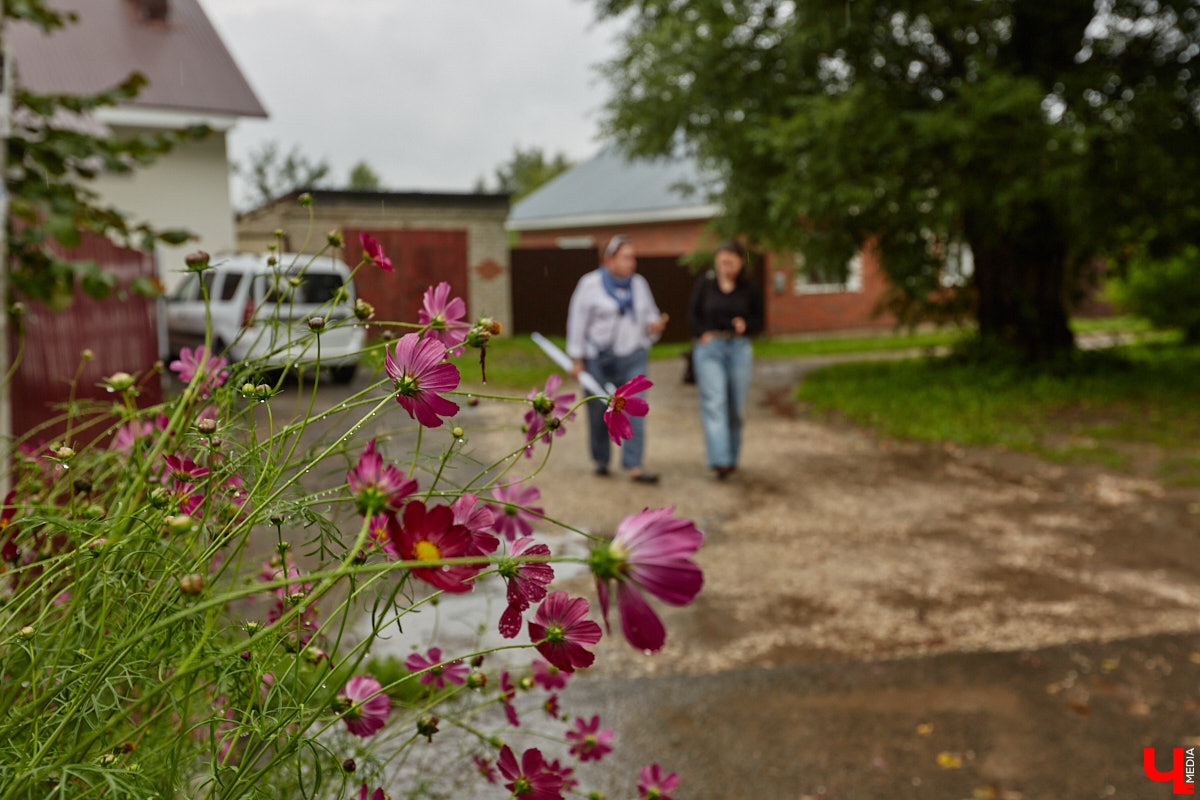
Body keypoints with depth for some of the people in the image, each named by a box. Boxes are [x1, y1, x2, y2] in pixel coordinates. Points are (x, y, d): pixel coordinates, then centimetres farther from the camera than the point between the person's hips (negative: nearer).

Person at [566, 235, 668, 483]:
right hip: (599, 359, -3)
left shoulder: (639, 283, 6)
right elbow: (577, 323, -5)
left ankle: (634, 467, -7)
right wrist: (576, 359, -6)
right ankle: (601, 460, 28)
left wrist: (655, 326, -7)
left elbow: (649, 314, 17)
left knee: (636, 411, -8)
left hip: (633, 359, 3)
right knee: (599, 413, 8)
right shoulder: (591, 284, -7)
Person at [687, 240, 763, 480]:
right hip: (709, 348, -1)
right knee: (713, 402, -13)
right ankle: (719, 460, -20)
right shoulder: (705, 284, 4)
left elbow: (758, 320, 8)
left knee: (736, 406, 6)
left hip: (739, 348, 1)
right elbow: (693, 315, 9)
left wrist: (746, 325, -13)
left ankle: (732, 457, 23)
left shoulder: (749, 290, 4)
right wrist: (703, 334, -7)